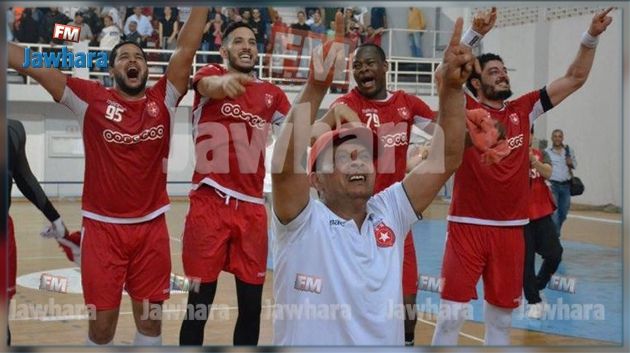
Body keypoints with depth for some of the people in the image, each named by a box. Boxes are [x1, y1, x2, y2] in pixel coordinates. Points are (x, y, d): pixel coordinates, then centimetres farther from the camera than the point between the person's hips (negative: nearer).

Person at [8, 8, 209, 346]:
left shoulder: (163, 99, 3)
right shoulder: (91, 98, -1)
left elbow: (186, 49, -3)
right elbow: (29, 63, -5)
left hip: (151, 227, 2)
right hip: (102, 227, -2)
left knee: (150, 319, 11)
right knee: (101, 324, 4)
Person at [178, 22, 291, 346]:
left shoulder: (272, 95, 14)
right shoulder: (211, 75, 1)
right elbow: (209, 86, -24)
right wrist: (225, 81, -48)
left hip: (252, 206, 4)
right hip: (210, 202, -4)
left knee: (251, 306, 7)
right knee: (199, 303, 0)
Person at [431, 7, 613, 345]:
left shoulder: (523, 110, 9)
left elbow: (575, 78, 9)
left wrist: (591, 37, -3)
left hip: (510, 228, 4)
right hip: (467, 226, -4)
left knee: (501, 315, 12)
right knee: (452, 313, -3)